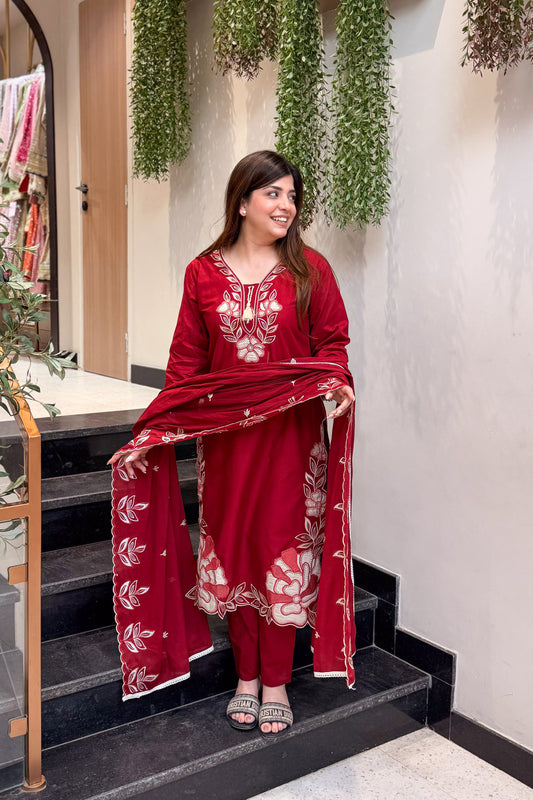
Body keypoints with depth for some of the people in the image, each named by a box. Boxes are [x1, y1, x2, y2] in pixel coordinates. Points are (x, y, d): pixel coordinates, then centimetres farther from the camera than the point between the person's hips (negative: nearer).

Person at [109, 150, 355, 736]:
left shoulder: (310, 270, 0)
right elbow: (186, 360, 4)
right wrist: (154, 430, -2)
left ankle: (276, 683, 23)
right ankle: (247, 677, 29)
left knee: (282, 550, 5)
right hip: (225, 436, 2)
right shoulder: (204, 272, 4)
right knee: (231, 549, 9)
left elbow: (331, 342, 4)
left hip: (291, 434, -1)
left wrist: (338, 383, -18)